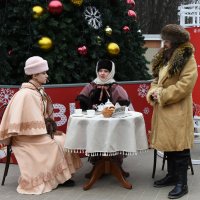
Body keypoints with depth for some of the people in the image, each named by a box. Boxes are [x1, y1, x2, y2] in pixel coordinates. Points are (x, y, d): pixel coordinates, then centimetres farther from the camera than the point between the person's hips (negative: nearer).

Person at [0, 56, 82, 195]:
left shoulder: (39, 91, 7)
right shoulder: (25, 94, -20)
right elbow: (30, 124, -22)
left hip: (38, 132, 8)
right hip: (27, 137, -8)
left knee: (63, 139, -5)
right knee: (57, 143, -17)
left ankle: (61, 174, -1)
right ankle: (59, 177, -3)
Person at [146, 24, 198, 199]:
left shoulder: (188, 60, -11)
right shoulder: (164, 57, 16)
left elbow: (184, 85, -20)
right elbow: (156, 79, 19)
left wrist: (162, 96, -17)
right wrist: (153, 92, -3)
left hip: (178, 111, -8)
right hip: (162, 110, 8)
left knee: (179, 146, -4)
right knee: (168, 143, 15)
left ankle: (182, 183, 3)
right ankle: (172, 175, 28)